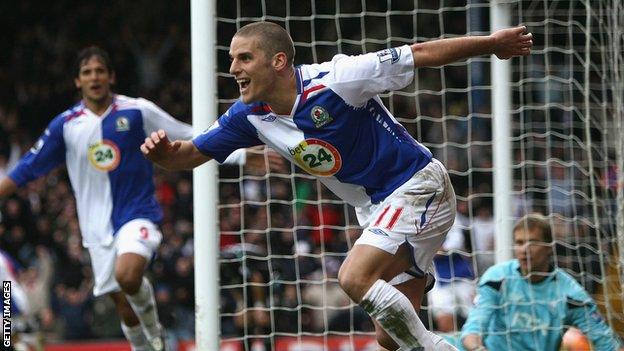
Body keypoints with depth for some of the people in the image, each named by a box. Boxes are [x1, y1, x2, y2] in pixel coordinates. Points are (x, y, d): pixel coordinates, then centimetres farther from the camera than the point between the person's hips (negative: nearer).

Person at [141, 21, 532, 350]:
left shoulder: (332, 80, -23)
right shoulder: (250, 115, -4)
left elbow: (420, 55, -16)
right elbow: (193, 154, 3)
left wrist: (491, 43, -12)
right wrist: (165, 152, -20)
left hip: (419, 186, -8)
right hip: (377, 209, 8)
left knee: (355, 277, -27)